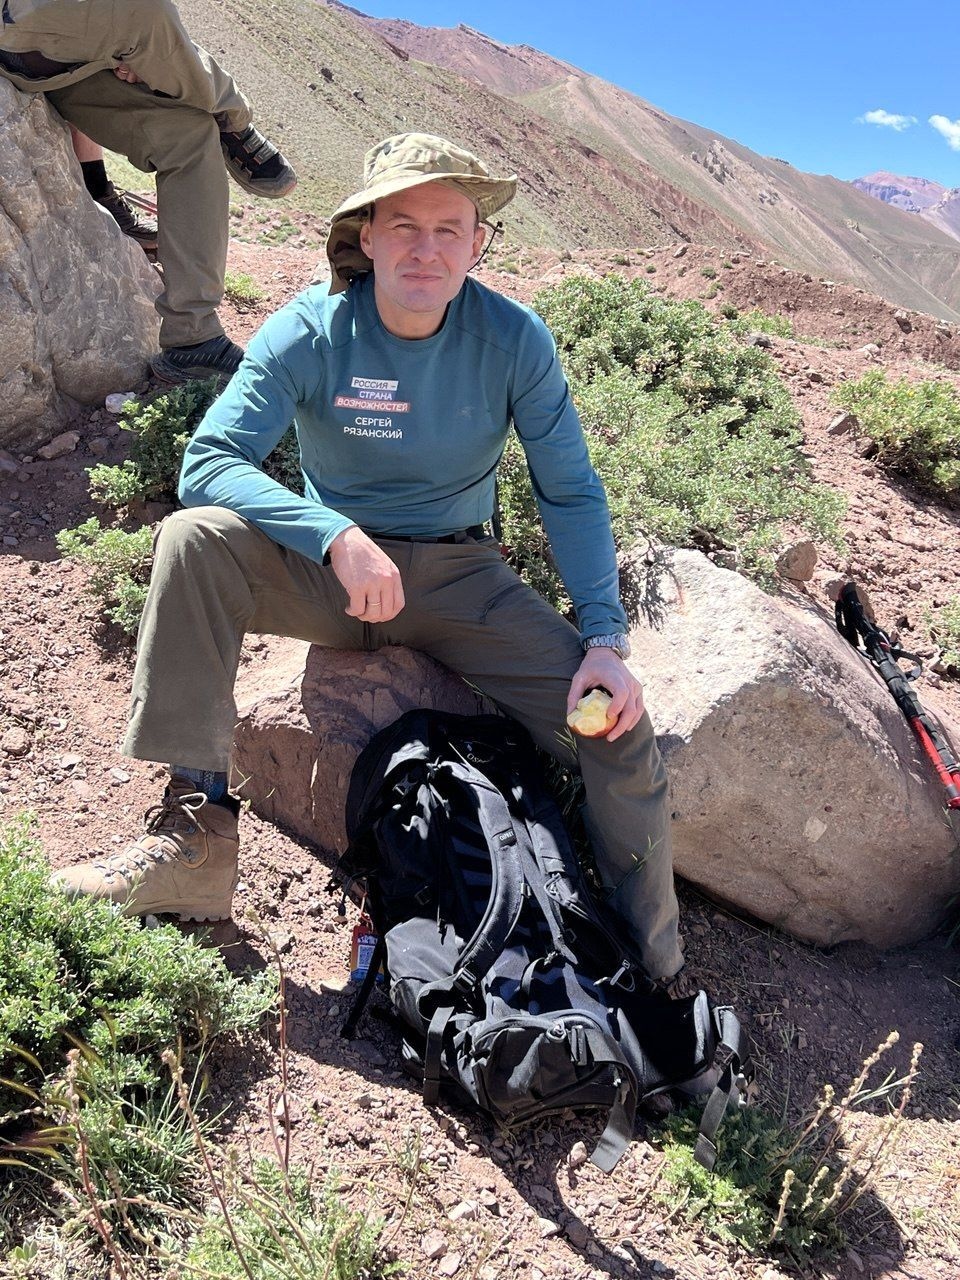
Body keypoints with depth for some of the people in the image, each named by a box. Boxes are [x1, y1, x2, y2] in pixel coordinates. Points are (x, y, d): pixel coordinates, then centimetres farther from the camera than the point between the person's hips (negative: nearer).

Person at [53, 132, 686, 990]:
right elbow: (208, 461, -20)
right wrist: (336, 537, -36)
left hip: (459, 579, 1)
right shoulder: (311, 331, -12)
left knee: (620, 725, -18)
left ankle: (657, 984, -2)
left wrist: (606, 637, -17)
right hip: (329, 568, 0)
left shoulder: (514, 339, -9)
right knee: (194, 540, -29)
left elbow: (572, 494, -5)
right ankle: (197, 830, -25)